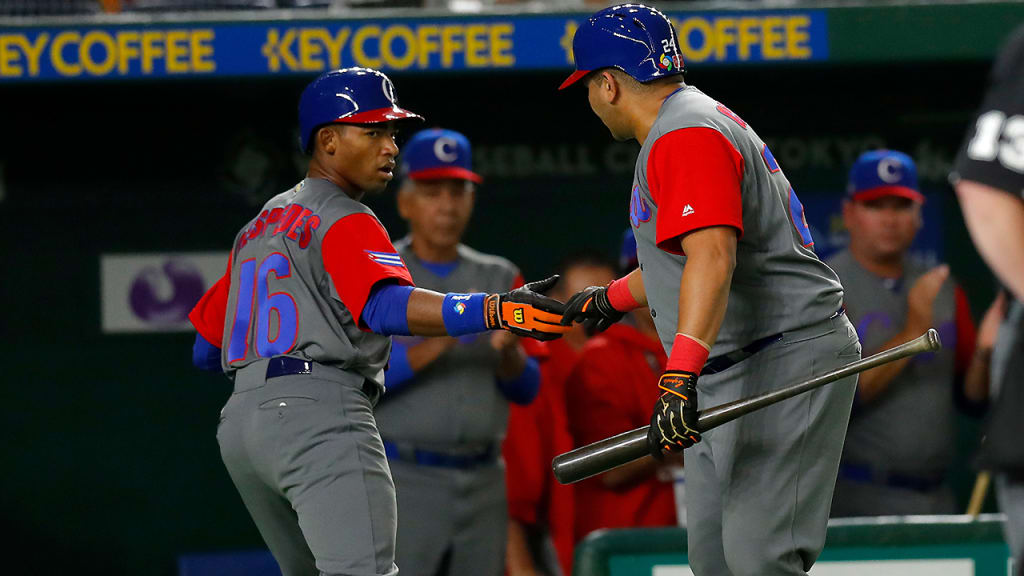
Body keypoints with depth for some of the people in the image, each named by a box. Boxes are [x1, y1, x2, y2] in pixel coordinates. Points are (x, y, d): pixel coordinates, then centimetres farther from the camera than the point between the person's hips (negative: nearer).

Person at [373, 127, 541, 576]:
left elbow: (527, 389, 7)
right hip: (403, 483, -5)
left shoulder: (499, 279, 14)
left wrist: (509, 352, -15)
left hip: (483, 486, 5)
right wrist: (430, 349, -25)